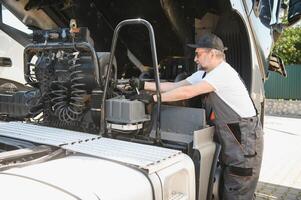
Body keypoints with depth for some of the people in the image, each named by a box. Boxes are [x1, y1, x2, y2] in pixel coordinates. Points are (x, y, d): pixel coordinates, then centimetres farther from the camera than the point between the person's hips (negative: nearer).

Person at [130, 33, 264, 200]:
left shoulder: (223, 72, -20)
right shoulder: (204, 74, 9)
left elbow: (186, 92, -26)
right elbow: (175, 86, 7)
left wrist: (153, 98, -22)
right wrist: (143, 84, 2)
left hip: (245, 138, -9)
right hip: (230, 138, 9)